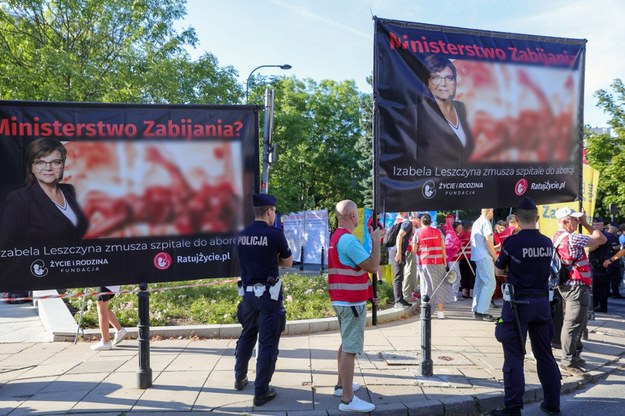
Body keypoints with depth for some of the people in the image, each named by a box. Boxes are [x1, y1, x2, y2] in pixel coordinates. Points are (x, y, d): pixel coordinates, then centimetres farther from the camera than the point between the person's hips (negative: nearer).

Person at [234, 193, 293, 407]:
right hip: (268, 293, -6)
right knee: (268, 342, 2)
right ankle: (261, 392, 6)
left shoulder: (241, 235, 3)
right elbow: (288, 263, 1)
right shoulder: (275, 234, -12)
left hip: (248, 292, 6)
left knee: (247, 336, 23)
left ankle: (240, 378, 38)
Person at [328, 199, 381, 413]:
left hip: (342, 300, 11)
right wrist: (375, 241, -10)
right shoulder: (348, 239, -20)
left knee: (346, 344, 21)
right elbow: (372, 266, -22)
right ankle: (348, 399, -3)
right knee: (351, 349, -7)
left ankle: (341, 385, 32)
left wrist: (368, 293, 21)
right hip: (352, 302, -10)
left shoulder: (336, 237, 13)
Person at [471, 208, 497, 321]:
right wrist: (495, 257, -7)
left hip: (477, 257, 10)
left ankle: (476, 310, 14)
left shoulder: (476, 222, 17)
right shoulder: (485, 222, -11)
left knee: (480, 283, 12)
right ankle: (481, 311, -12)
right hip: (484, 257, -10)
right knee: (490, 283, -10)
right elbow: (488, 241, -16)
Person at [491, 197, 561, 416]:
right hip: (542, 302, 5)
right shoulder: (547, 242, 2)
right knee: (545, 354, 16)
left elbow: (499, 270, -2)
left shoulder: (512, 242, -14)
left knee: (514, 357, 1)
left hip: (518, 303, -5)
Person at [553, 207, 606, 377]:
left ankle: (574, 355, 30)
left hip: (570, 285, 10)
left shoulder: (558, 237, 12)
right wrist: (585, 223, -1)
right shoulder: (571, 238, -18)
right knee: (573, 323, -5)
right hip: (577, 286, -10)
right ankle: (568, 361, 1)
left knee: (580, 322, 20)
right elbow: (601, 239, -10)